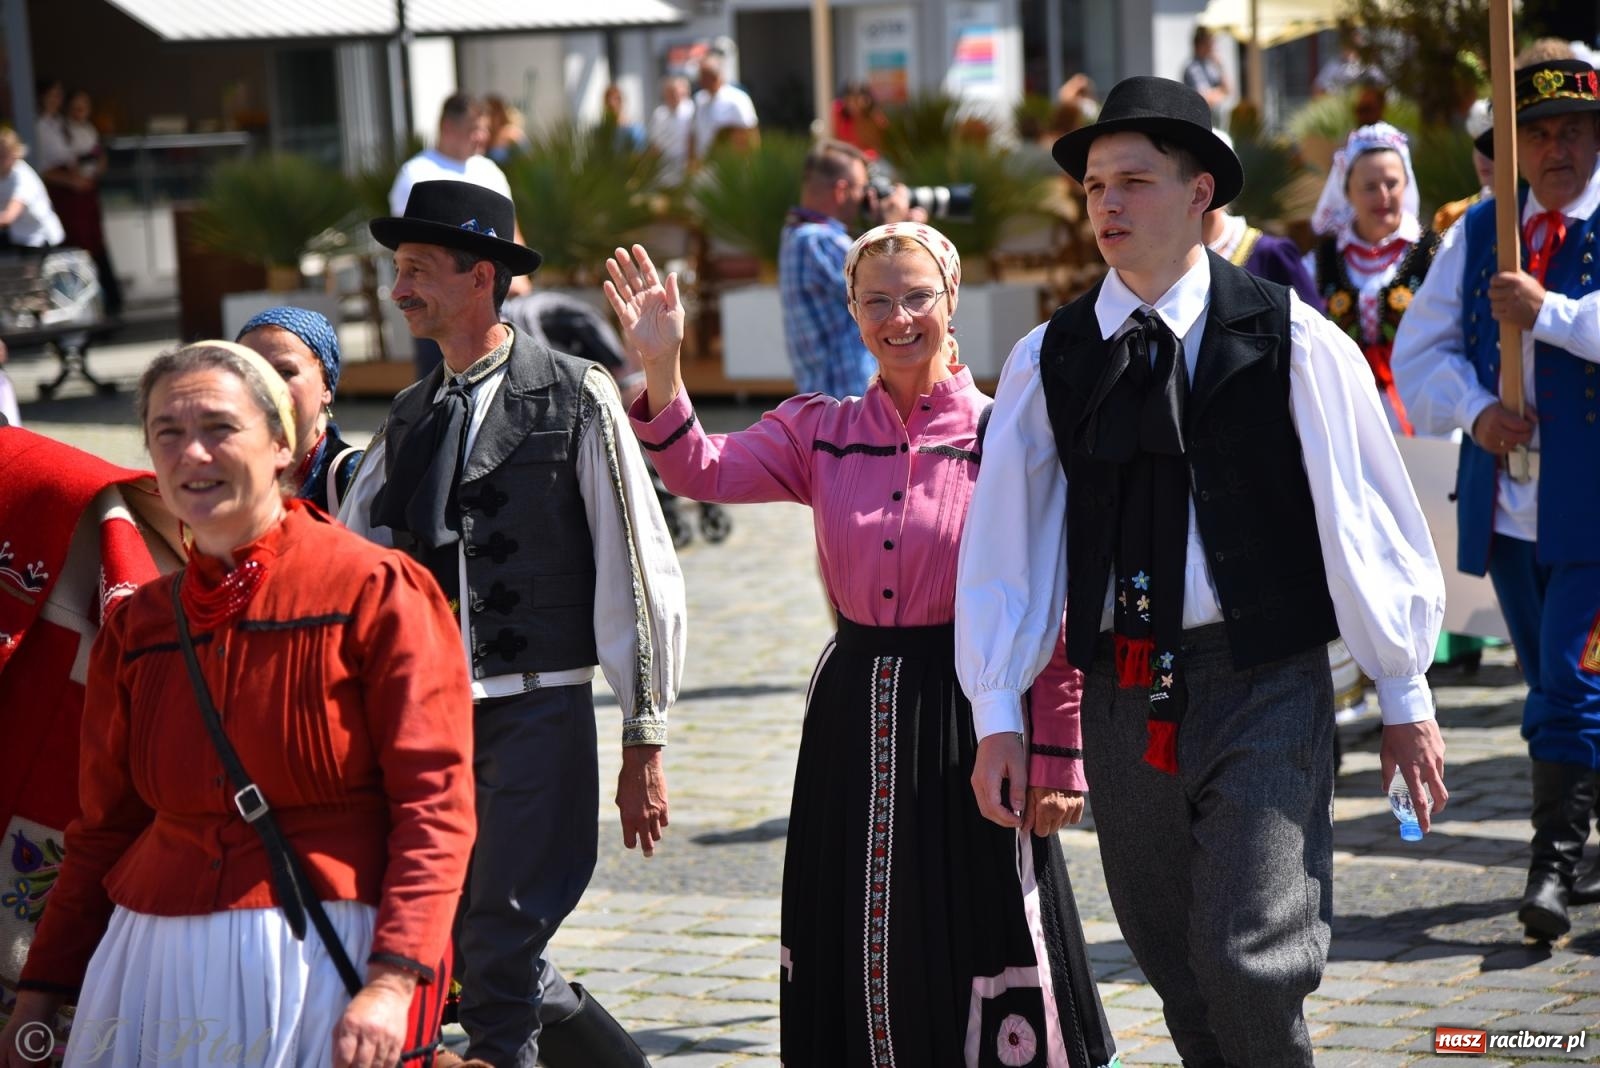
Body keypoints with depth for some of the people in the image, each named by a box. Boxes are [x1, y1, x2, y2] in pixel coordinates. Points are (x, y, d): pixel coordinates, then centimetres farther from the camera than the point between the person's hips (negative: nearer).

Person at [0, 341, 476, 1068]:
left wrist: (393, 981, -21)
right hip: (155, 955, 5)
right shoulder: (138, 625, 9)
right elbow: (105, 829, 16)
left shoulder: (376, 590, -6)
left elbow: (434, 801, -11)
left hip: (323, 951, -4)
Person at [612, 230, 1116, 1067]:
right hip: (853, 714, 4)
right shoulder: (822, 432, 6)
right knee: (857, 961, 13)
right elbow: (704, 472, -9)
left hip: (968, 712, -4)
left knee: (982, 957, 4)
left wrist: (1058, 757, -8)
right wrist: (661, 369, -23)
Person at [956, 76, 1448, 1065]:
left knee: (1248, 964, -12)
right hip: (1123, 700, 4)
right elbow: (1004, 544, 5)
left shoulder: (1290, 340, -4)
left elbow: (1366, 519, -1)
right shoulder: (1048, 360, 3)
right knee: (1178, 974, 13)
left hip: (1265, 692, -3)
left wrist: (1405, 696, 2)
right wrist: (999, 717, 2)